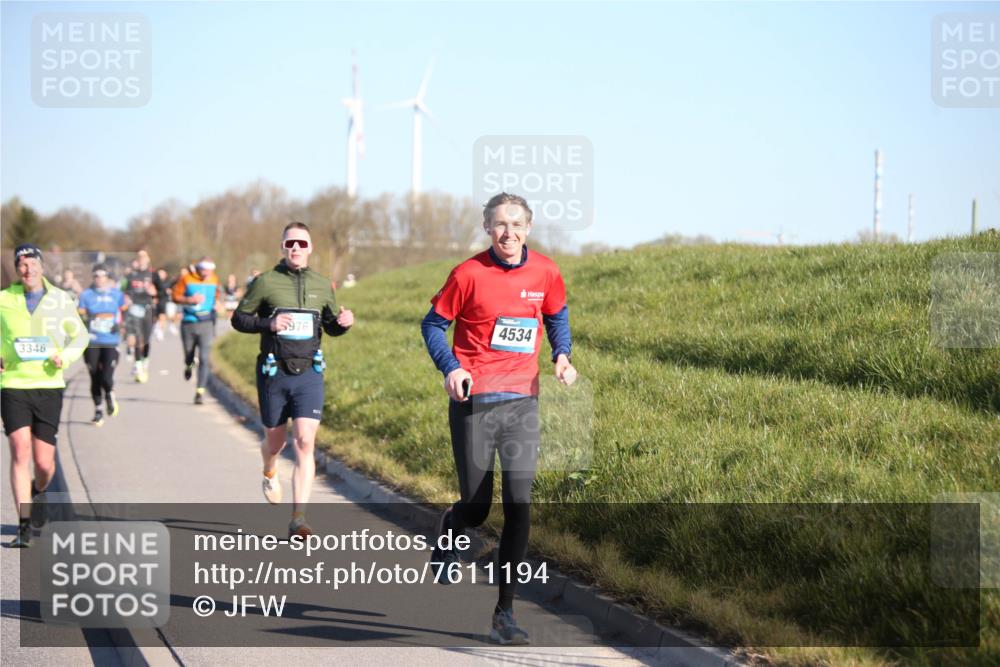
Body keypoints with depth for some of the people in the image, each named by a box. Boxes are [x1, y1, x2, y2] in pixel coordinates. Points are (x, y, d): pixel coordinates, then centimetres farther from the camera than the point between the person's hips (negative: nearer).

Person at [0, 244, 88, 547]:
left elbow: (79, 335, 13)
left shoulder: (60, 299, 4)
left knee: (44, 461, 2)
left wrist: (65, 356, -6)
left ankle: (37, 492, 39)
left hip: (49, 386, 1)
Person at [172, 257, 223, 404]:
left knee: (204, 358, -11)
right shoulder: (187, 279, -5)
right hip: (188, 324, 0)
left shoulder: (214, 280, 5)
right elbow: (176, 296, -2)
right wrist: (190, 300, -17)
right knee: (188, 356, 13)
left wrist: (218, 302, 1)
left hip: (206, 324, 0)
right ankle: (189, 366, 51)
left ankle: (200, 391, -9)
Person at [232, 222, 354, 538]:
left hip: (309, 373, 1)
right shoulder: (265, 282, -3)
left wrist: (343, 323, -6)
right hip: (273, 373, -1)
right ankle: (269, 474, 52)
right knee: (275, 440, 14)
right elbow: (239, 318, 0)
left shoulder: (322, 286, 6)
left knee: (304, 442, -13)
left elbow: (330, 326, 18)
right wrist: (269, 324, -17)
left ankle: (298, 519, -15)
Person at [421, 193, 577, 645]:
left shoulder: (545, 273, 2)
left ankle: (504, 614, 0)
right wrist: (451, 369, -14)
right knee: (476, 509, 3)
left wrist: (562, 357, 3)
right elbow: (433, 324, 2)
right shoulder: (469, 274, -8)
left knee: (519, 506, -7)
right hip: (474, 400, -2)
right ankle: (449, 528, 43)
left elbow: (557, 316, 21)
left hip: (522, 402, 2)